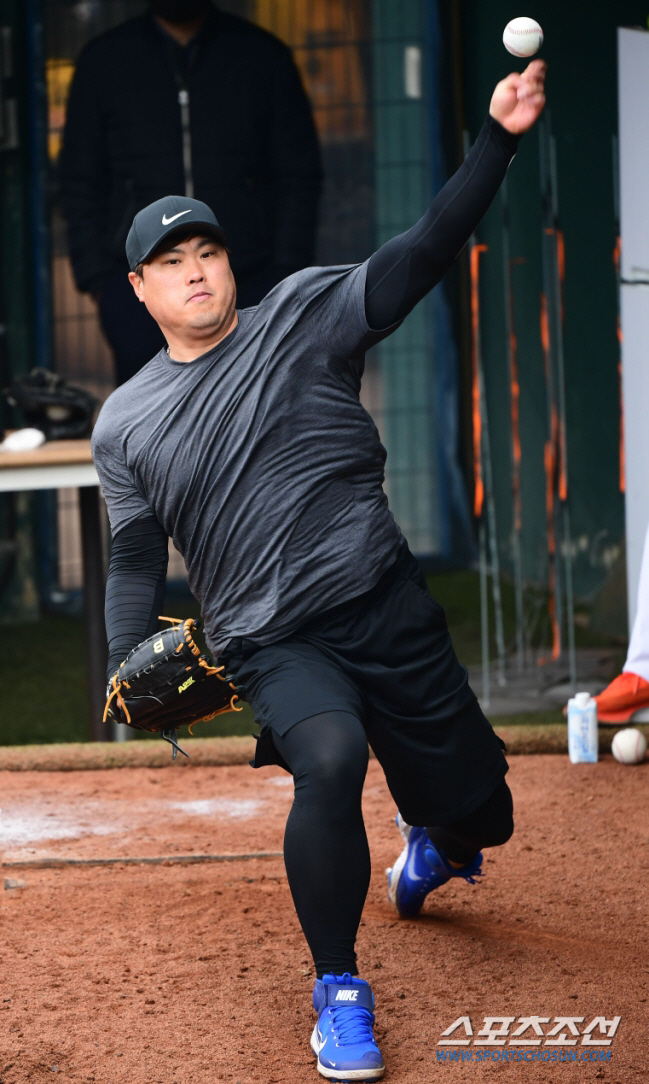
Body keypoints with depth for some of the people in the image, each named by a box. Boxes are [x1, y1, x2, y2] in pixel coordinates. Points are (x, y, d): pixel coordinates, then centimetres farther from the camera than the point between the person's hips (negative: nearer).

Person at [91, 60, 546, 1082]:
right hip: (269, 644, -1)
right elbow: (137, 559, 13)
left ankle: (432, 845, 49)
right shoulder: (125, 423, 9)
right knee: (329, 759, -31)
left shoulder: (304, 316, 4)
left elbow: (426, 251, -7)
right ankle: (339, 988, -12)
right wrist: (132, 670, -3)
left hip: (389, 612, 1)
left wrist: (497, 137, -20)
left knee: (474, 806, 6)